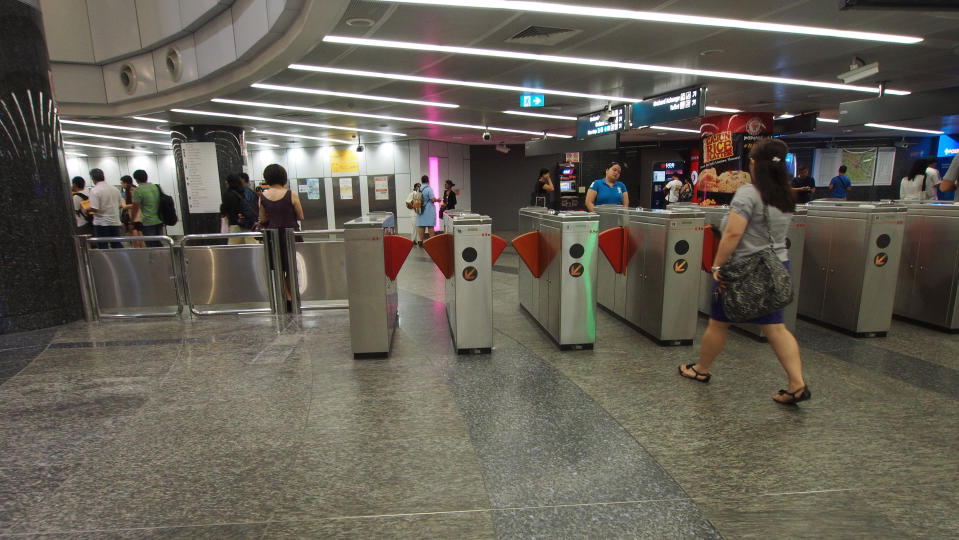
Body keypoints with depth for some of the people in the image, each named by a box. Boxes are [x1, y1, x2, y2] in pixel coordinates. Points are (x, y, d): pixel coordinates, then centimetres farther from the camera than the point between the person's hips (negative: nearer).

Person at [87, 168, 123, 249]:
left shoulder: (94, 191, -12)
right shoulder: (115, 189, 5)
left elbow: (94, 209, -17)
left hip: (101, 223, -5)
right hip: (115, 222, 5)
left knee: (103, 248, 4)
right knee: (117, 246, 10)